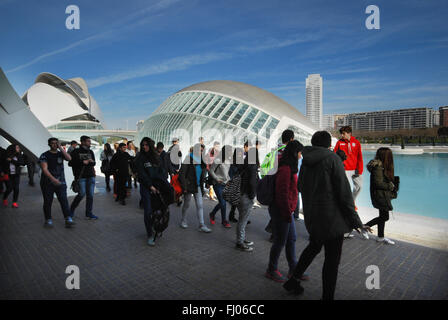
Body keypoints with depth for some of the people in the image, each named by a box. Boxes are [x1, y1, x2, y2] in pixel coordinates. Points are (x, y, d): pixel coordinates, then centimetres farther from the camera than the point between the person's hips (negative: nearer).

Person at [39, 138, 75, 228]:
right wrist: (53, 179, -24)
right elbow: (44, 169, -11)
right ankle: (48, 220, 20)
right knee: (48, 201, 6)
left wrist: (61, 148, -11)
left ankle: (68, 219, -13)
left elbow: (69, 158, -11)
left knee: (64, 200, -8)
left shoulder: (61, 154, 9)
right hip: (47, 182, -1)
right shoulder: (45, 155, 0)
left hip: (60, 182, 1)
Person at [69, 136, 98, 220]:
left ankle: (89, 213, 11)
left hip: (90, 176, 5)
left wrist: (92, 161, -4)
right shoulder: (76, 152, -1)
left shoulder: (90, 152, 15)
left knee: (90, 195, 3)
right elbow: (70, 163, -7)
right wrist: (82, 162, -14)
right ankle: (72, 209, 18)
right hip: (81, 176, -5)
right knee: (82, 194, -7)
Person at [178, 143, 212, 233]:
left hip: (198, 186, 5)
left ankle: (202, 225, 0)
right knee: (186, 205, 10)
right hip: (189, 186, -5)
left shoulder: (201, 160, 8)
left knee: (200, 205, -1)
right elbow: (182, 173, -14)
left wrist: (202, 185, 11)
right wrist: (184, 187, -17)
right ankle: (183, 221, 30)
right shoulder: (189, 158, -11)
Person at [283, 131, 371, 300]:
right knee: (332, 260, 6)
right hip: (331, 218, -7)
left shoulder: (306, 161, 5)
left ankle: (293, 281, 33)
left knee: (313, 246, 26)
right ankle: (327, 296, 17)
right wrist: (356, 222, -9)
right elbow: (344, 192, -15)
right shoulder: (333, 158, -13)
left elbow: (300, 186, 15)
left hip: (311, 216, 7)